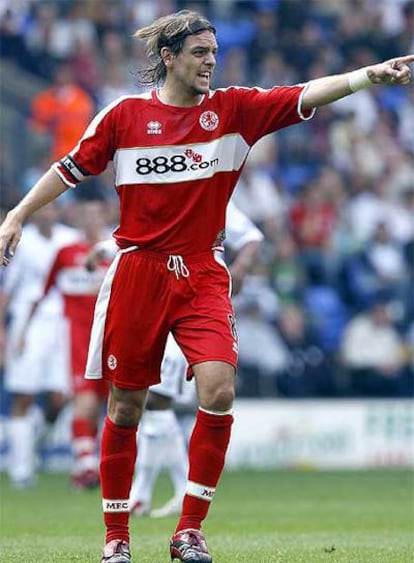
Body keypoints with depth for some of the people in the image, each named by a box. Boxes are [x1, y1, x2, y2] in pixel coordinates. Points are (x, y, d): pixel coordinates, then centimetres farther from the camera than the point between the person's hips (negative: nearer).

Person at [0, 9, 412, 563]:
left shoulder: (232, 110, 1)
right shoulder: (125, 113, 0)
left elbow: (305, 97, -10)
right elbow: (71, 168, 9)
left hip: (202, 277, 1)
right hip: (138, 273, -1)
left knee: (219, 389, -17)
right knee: (126, 406, 4)